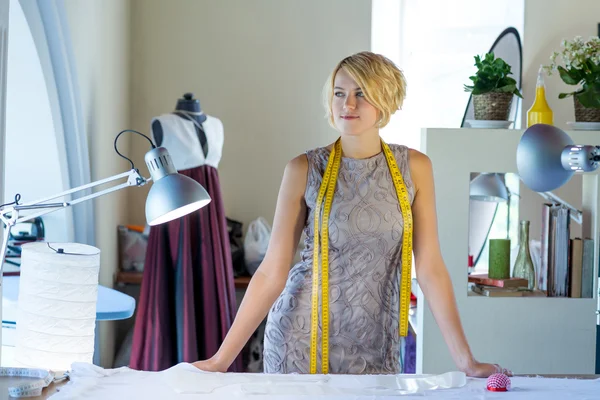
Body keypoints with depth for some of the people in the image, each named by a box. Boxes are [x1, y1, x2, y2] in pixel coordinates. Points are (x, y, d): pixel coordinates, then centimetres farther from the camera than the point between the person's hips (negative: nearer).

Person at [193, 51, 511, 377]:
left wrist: (465, 359, -7)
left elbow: (429, 269, -3)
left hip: (374, 343, 2)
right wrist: (222, 358, -11)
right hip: (302, 336, -1)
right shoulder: (304, 170, -8)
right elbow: (272, 271, -8)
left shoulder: (414, 168, -4)